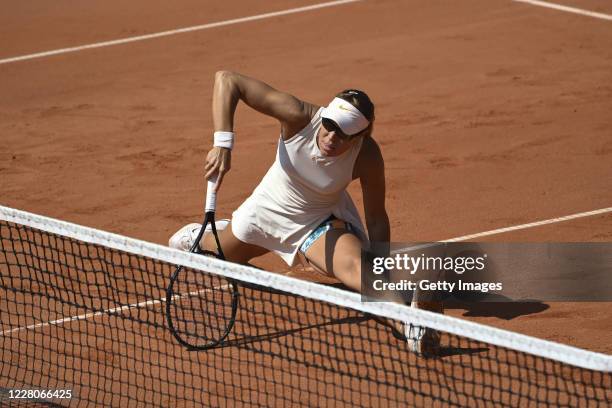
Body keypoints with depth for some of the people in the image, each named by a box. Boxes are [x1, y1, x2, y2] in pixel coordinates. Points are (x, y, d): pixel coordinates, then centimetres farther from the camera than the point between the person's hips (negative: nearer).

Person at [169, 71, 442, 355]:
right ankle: (202, 235, 58)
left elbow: (376, 219, -19)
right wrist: (222, 144, -46)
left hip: (323, 222, -2)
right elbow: (227, 80, -36)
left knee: (356, 266, -35)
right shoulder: (300, 117, -36)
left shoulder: (367, 156, -33)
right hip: (269, 209, 2)